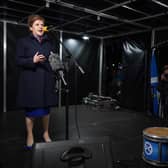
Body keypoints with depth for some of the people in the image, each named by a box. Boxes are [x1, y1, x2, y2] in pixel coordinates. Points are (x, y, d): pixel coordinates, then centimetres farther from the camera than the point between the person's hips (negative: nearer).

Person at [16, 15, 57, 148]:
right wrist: (32, 60, -20)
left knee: (46, 108, 9)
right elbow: (18, 60, -5)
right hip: (30, 81, -3)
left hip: (46, 81, 4)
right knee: (31, 109, 3)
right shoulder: (23, 41, 2)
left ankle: (46, 133, 27)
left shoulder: (48, 43, 14)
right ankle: (30, 135, 22)